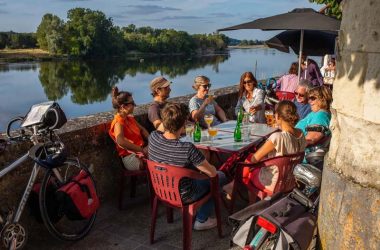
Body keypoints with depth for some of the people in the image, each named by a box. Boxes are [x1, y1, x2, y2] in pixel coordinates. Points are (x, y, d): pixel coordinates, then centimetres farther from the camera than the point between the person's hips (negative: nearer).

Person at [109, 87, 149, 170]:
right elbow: (120, 142, -33)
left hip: (140, 151, 9)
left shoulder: (130, 118, 13)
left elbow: (142, 129, 23)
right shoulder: (118, 123, -15)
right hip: (131, 157, -9)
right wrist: (142, 150, -28)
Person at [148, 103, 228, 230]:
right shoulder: (188, 149, -37)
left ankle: (195, 210, 39)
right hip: (181, 197, -6)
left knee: (194, 167, 30)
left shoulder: (153, 137, -19)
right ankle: (201, 220, 25)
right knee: (220, 176, 16)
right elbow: (212, 173, -22)